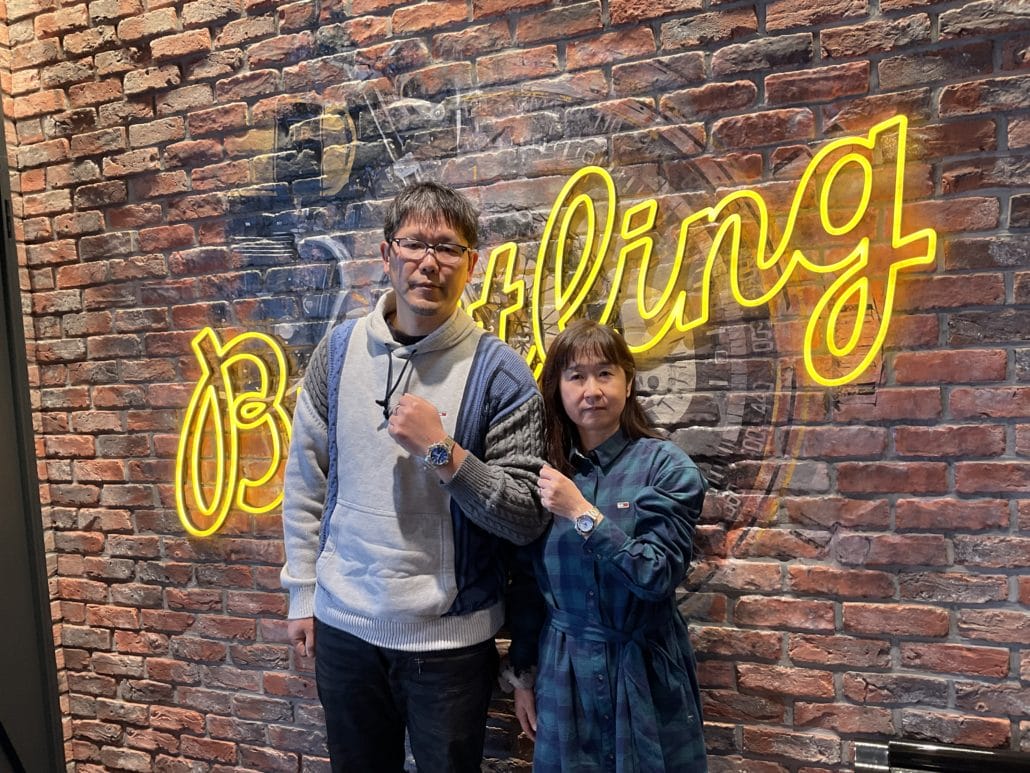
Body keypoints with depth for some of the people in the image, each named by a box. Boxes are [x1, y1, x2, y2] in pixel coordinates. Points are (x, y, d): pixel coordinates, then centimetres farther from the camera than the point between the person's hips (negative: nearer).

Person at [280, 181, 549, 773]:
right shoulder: (339, 350, -2)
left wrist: (442, 451, -23)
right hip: (343, 626, 3)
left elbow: (528, 520, -11)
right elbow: (304, 480, 5)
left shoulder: (500, 373, -12)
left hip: (452, 637, -3)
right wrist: (303, 594, 6)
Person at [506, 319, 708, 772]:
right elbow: (525, 585, 5)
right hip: (564, 676, 3)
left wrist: (582, 513, -23)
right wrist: (521, 675, 10)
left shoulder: (666, 466, -11)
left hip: (643, 676, -2)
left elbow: (659, 575, -18)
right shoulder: (544, 473, -2)